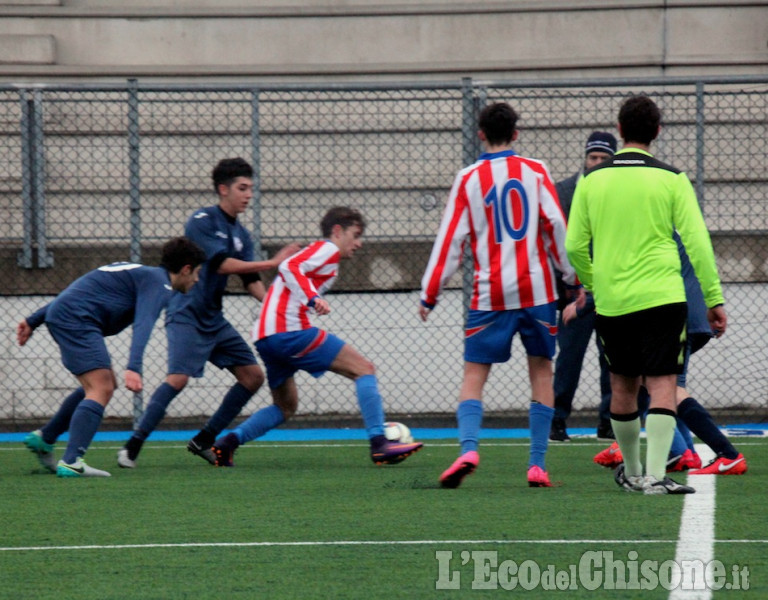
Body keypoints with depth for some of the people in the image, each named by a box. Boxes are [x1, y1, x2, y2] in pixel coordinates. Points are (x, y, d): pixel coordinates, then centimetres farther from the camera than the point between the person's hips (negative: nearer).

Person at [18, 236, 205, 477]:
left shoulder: (141, 273, 27)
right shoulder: (158, 283, -3)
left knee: (105, 383, 19)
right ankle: (71, 462, -29)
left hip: (59, 313, 10)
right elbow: (143, 325, -22)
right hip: (77, 319, -10)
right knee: (101, 389, -16)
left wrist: (33, 321, 28)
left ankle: (43, 439, 22)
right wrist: (133, 368, -34)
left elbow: (74, 293, 28)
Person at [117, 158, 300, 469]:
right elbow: (222, 264, -20)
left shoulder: (241, 234, 13)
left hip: (214, 320, 9)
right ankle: (132, 446, -18)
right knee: (179, 377, -24)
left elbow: (251, 281, 11)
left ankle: (204, 440, 12)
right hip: (187, 315, -9)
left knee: (253, 376, 4)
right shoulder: (202, 221, -11)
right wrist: (272, 263, -17)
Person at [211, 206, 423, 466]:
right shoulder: (328, 249, 1)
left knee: (286, 407, 22)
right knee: (364, 368, -7)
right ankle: (379, 444, -17)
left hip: (264, 337, 10)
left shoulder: (319, 251, 30)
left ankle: (229, 441, 4)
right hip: (290, 330, -10)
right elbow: (289, 267, -15)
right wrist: (313, 298, -27)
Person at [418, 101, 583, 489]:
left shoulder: (468, 179, 2)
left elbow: (450, 240, 2)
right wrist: (573, 280, 8)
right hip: (537, 289, 1)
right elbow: (556, 228, -1)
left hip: (490, 295, 0)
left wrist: (429, 295, 7)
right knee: (541, 373, 10)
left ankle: (468, 447, -22)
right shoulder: (535, 172, 2)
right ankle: (537, 464, 4)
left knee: (474, 376, 2)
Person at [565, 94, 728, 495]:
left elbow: (574, 246, 6)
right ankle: (655, 475, -16)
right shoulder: (671, 179, -3)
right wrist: (713, 300, 2)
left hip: (610, 299, 3)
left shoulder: (592, 180, 4)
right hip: (661, 296, -3)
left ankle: (632, 473, 26)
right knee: (662, 384, -3)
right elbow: (697, 242, -4)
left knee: (623, 386, 14)